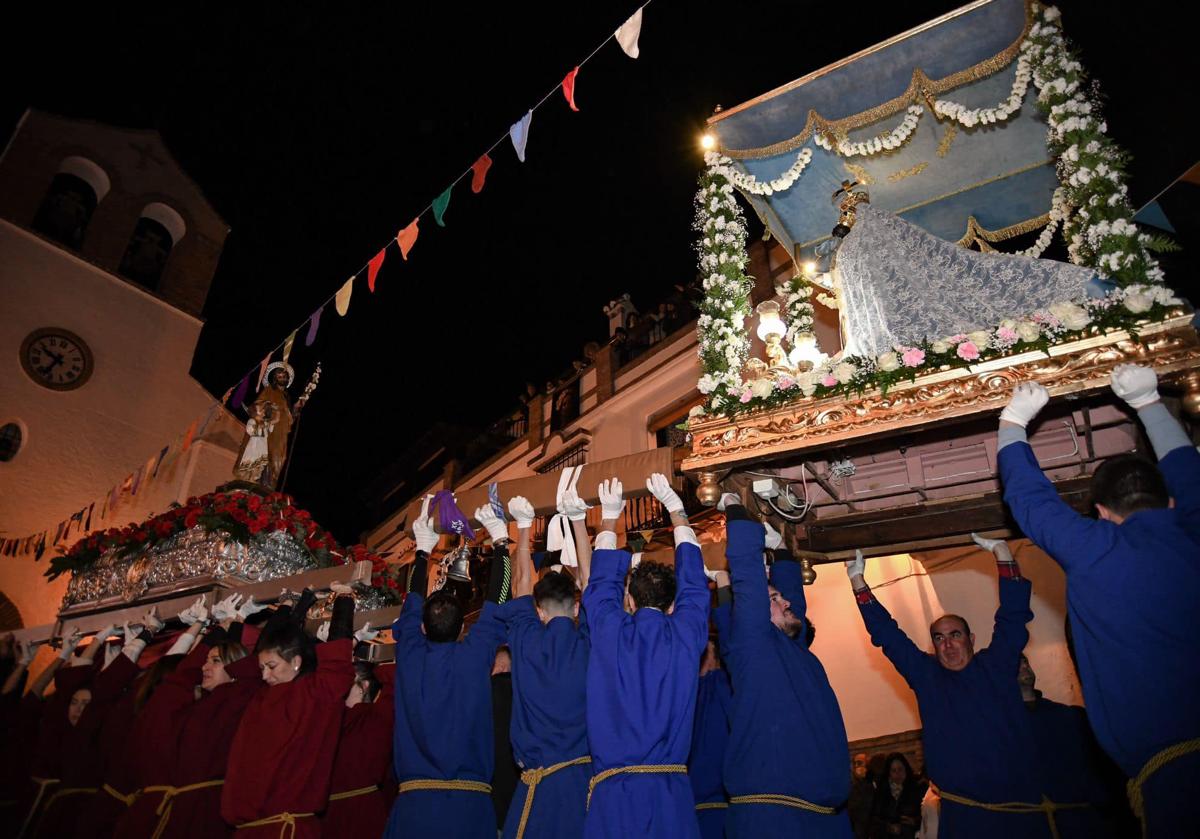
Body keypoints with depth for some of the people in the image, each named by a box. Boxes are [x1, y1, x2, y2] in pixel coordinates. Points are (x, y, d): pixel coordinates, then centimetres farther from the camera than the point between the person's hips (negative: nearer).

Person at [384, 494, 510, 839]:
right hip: (469, 801, -1)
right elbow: (495, 602, 5)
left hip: (414, 801, 2)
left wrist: (423, 548, 27)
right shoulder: (474, 655, -7)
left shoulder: (410, 655, -1)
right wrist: (500, 544, 14)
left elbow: (413, 603, 15)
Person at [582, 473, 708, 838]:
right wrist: (675, 509, 23)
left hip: (613, 793, -1)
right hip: (671, 793, 1)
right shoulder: (686, 634, -2)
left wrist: (609, 518, 25)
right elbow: (692, 579, 12)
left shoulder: (609, 631, -5)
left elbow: (602, 580, 13)